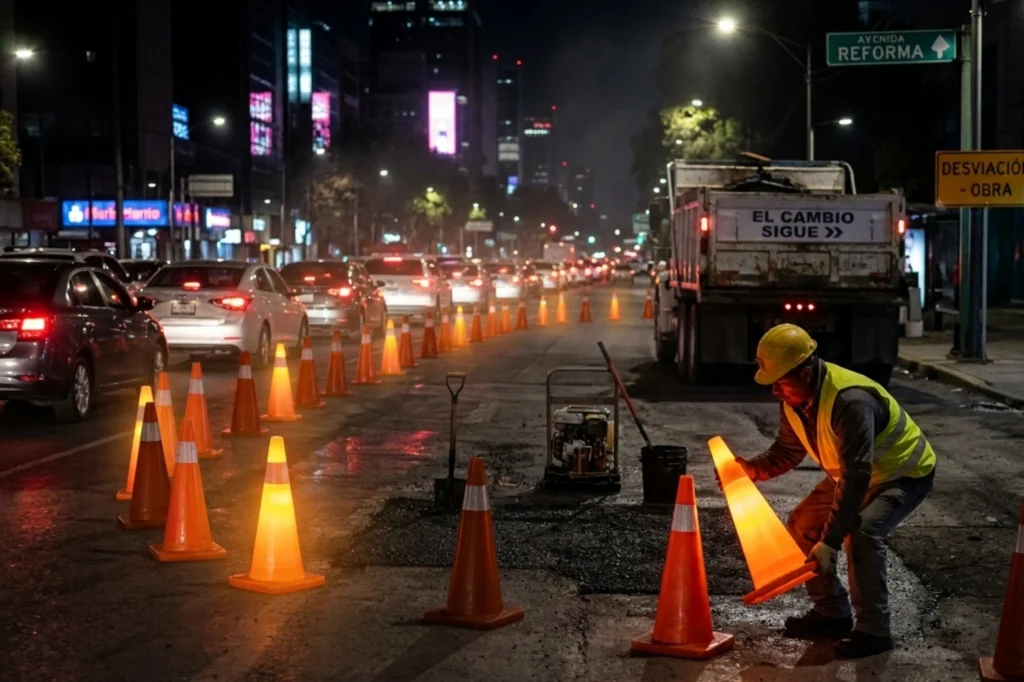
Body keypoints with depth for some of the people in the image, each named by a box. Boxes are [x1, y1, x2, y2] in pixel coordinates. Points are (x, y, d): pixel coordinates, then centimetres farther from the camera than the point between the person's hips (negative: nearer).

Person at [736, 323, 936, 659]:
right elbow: (787, 451, 3)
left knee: (861, 533, -30)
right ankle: (831, 612, 13)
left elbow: (856, 478, -40)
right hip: (856, 473, 9)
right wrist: (752, 468, -19)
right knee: (802, 525, 1)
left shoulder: (850, 401, -39)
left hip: (905, 474, -9)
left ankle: (874, 630, -16)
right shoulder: (794, 398, -12)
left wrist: (829, 542, -42)